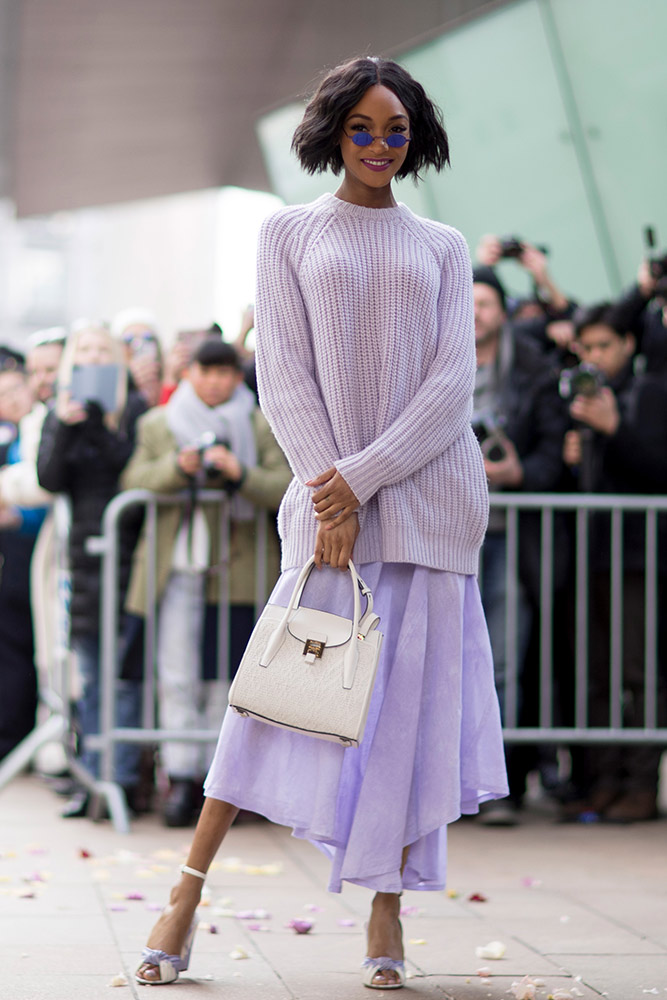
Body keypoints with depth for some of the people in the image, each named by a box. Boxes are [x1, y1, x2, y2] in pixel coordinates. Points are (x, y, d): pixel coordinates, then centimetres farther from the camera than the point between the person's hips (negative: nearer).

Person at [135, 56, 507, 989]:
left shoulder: (443, 247, 12)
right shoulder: (290, 232, 9)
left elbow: (452, 383, 1)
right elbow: (284, 378, 1)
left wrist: (362, 477, -11)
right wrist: (331, 497, -11)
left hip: (430, 493, 1)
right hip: (331, 493, -1)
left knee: (415, 700, -1)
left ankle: (387, 912, 5)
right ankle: (189, 891, -1)